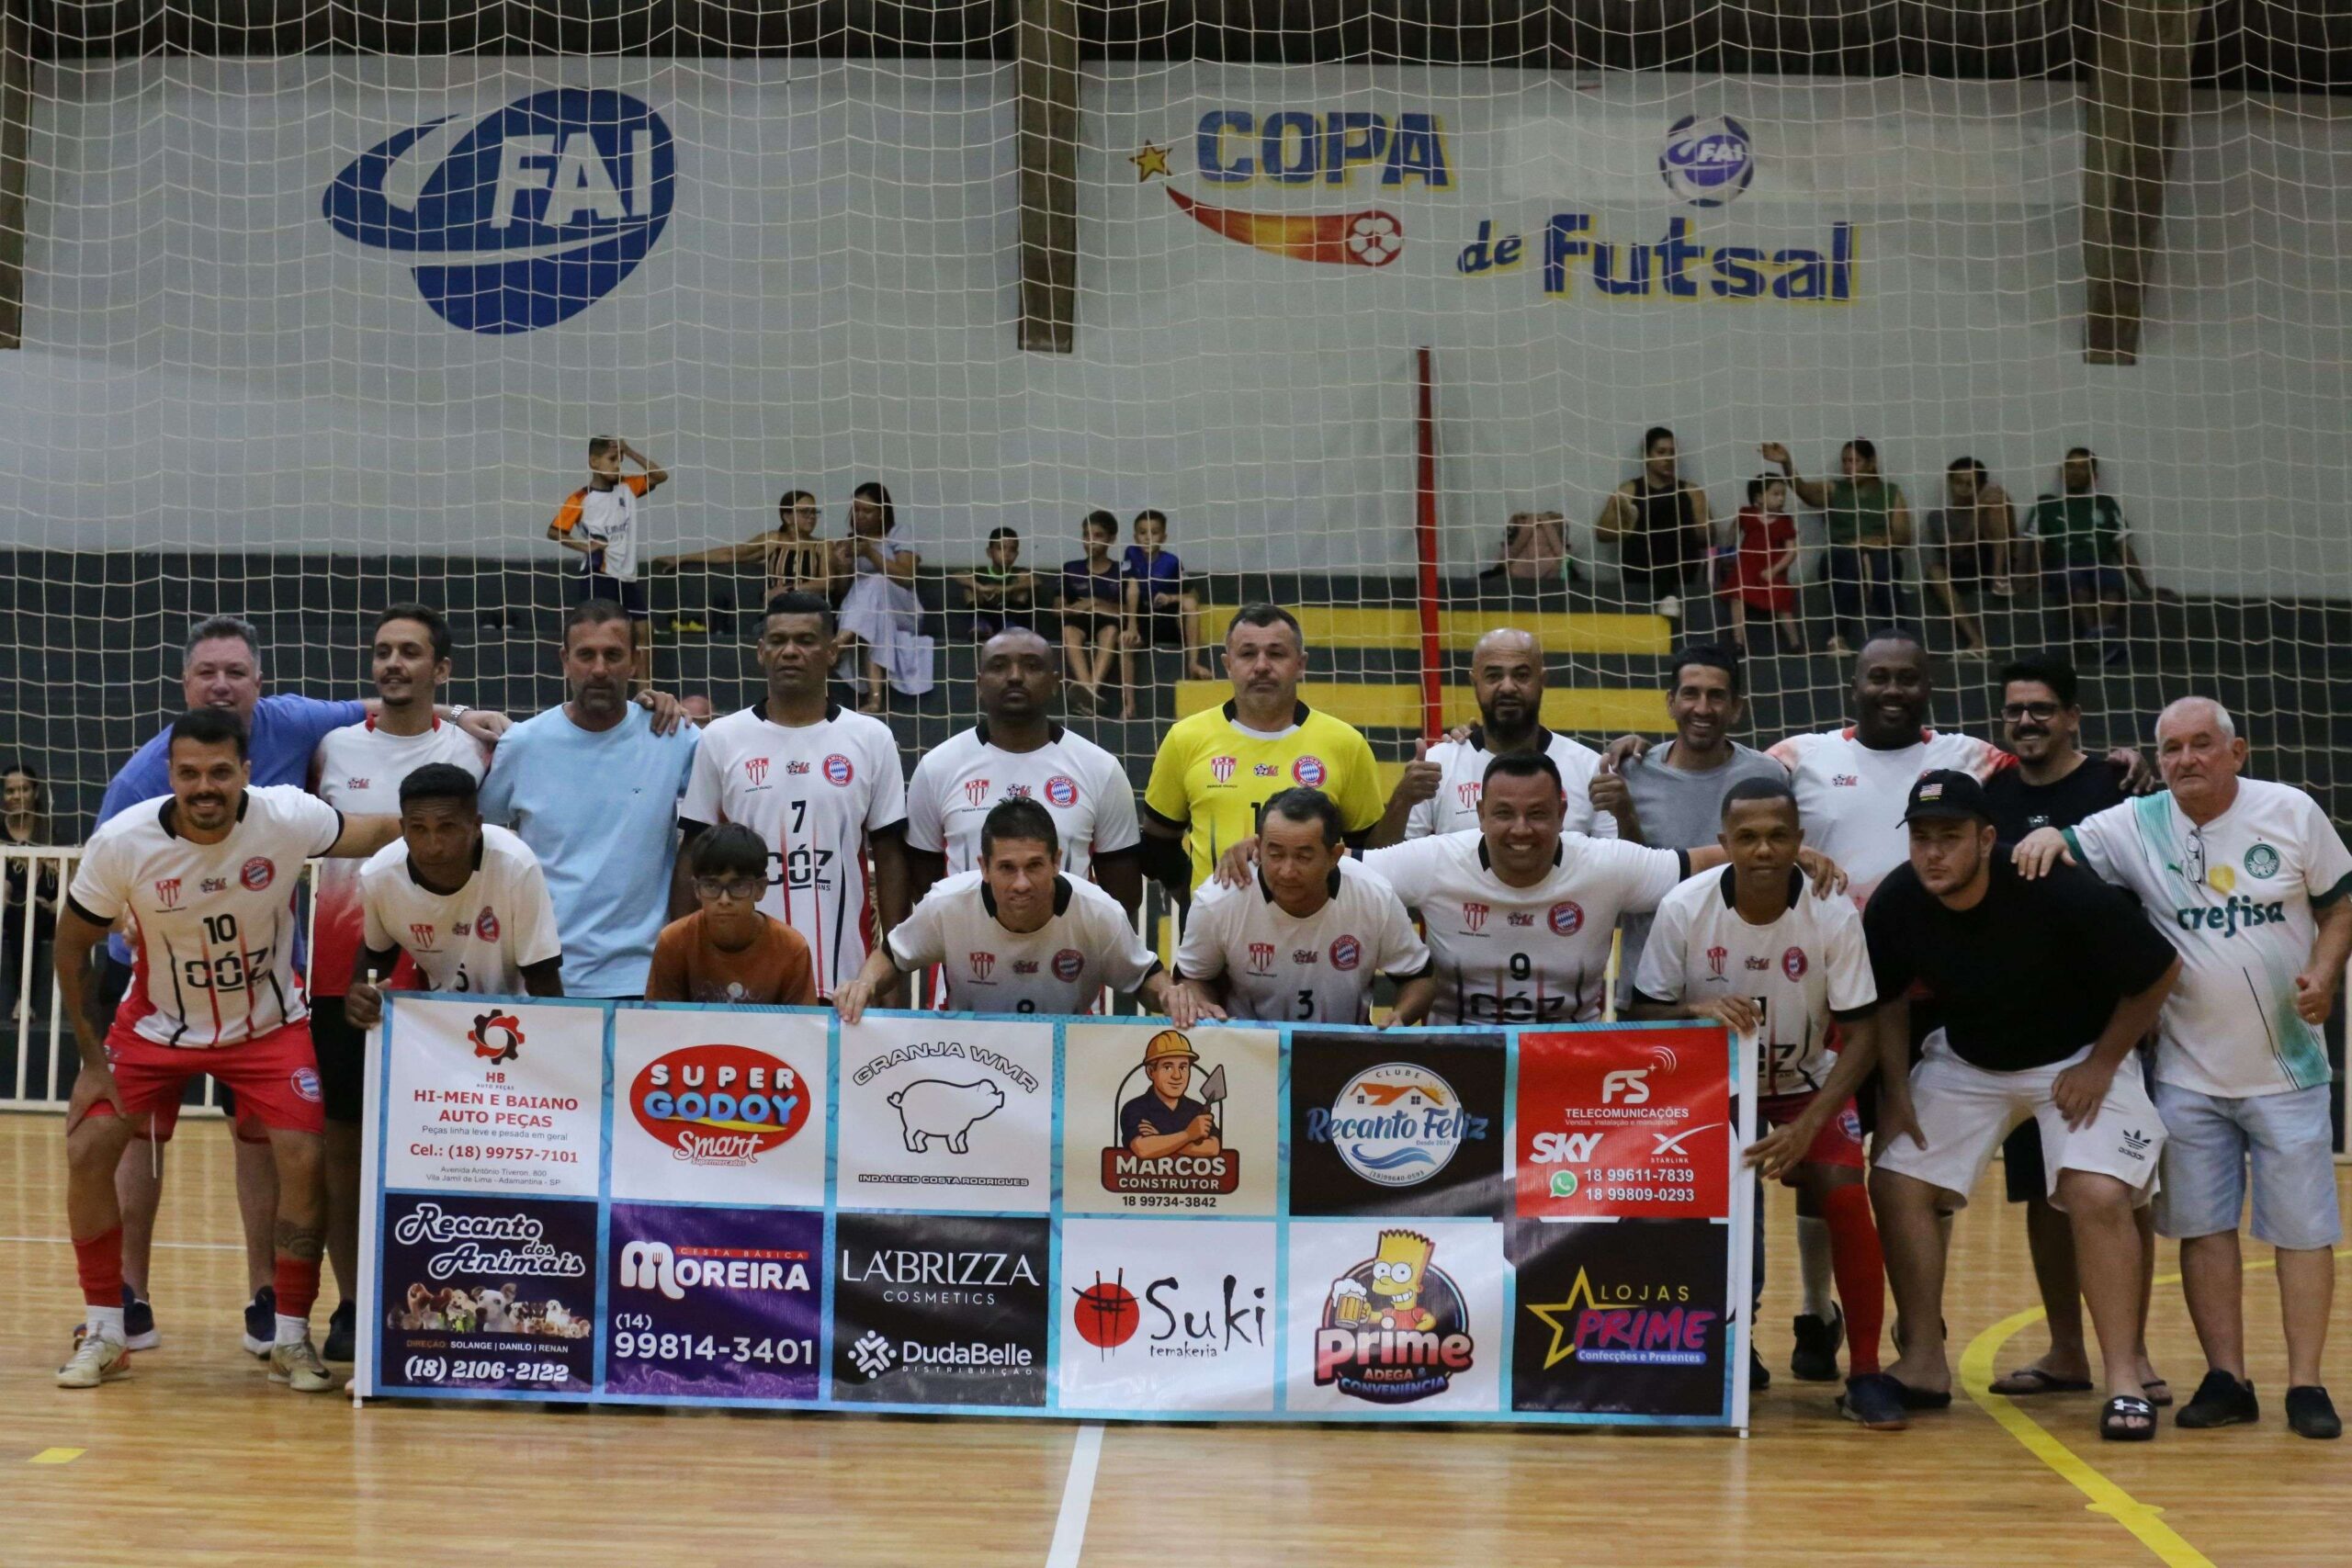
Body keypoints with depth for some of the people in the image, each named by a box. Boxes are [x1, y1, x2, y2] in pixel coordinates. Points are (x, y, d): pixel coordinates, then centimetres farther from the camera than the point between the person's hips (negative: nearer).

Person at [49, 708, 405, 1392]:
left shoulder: (288, 818, -24)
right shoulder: (121, 842, -22)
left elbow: (378, 833, -6)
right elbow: (72, 945, -8)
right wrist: (92, 1058, -7)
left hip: (269, 1025, -1)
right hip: (156, 1025, 1)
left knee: (304, 1157, -14)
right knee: (87, 1151, -9)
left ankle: (290, 1337, 3)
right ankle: (105, 1334, 9)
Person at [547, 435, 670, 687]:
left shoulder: (627, 487, 7)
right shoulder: (580, 498, -8)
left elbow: (661, 476, 3)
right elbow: (553, 531, -4)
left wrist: (630, 452, -4)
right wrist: (584, 546, -16)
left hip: (627, 576, 6)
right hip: (598, 576, -6)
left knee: (644, 630, 5)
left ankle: (644, 693, 12)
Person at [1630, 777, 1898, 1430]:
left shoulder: (1834, 914, -20)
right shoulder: (1684, 908, -20)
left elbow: (1860, 1037, -17)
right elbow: (1643, 1012, -11)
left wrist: (1807, 1127, -28)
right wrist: (1696, 1010, -34)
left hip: (1807, 1084, 0)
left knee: (1845, 1194, -21)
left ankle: (1866, 1373, -7)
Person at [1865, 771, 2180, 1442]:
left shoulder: (2062, 893, -29)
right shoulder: (1895, 903, -18)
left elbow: (2160, 972, -16)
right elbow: (1888, 1000, 2)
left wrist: (2101, 1066, -15)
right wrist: (1896, 1088, -6)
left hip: (2080, 1058, -4)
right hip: (1964, 1060, 4)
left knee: (2099, 1196, -23)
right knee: (1897, 1184, -6)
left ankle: (2124, 1380, -10)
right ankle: (1924, 1362, 7)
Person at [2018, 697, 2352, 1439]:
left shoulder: (2293, 813, -4)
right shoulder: (2135, 826, -3)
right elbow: (2065, 848, -11)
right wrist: (2045, 835, -35)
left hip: (2287, 1066, -1)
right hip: (2188, 1072, 1)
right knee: (2203, 1227, 3)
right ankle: (2226, 1380, 12)